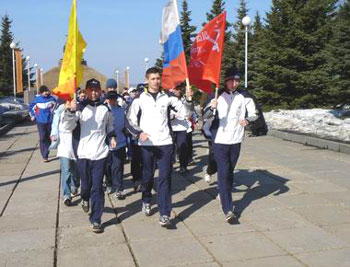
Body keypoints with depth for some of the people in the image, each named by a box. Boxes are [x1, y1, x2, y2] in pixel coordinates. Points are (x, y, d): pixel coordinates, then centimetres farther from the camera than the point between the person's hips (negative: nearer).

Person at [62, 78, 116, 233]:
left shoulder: (106, 108, 7)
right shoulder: (80, 108, -1)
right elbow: (68, 126, -13)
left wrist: (112, 137, 8)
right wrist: (70, 111, -29)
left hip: (100, 153, 1)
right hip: (83, 153, 0)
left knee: (97, 188, -1)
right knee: (86, 184, 12)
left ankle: (96, 220, 7)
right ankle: (85, 199, 47)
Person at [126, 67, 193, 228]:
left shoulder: (167, 97, 4)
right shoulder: (140, 99, 0)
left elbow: (185, 112, 3)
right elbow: (130, 120, 1)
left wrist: (188, 99, -15)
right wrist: (139, 133, -16)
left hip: (165, 143, 0)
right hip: (147, 144, 0)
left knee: (165, 178, -4)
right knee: (147, 176, 14)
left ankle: (164, 215, -3)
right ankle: (146, 201, 42)